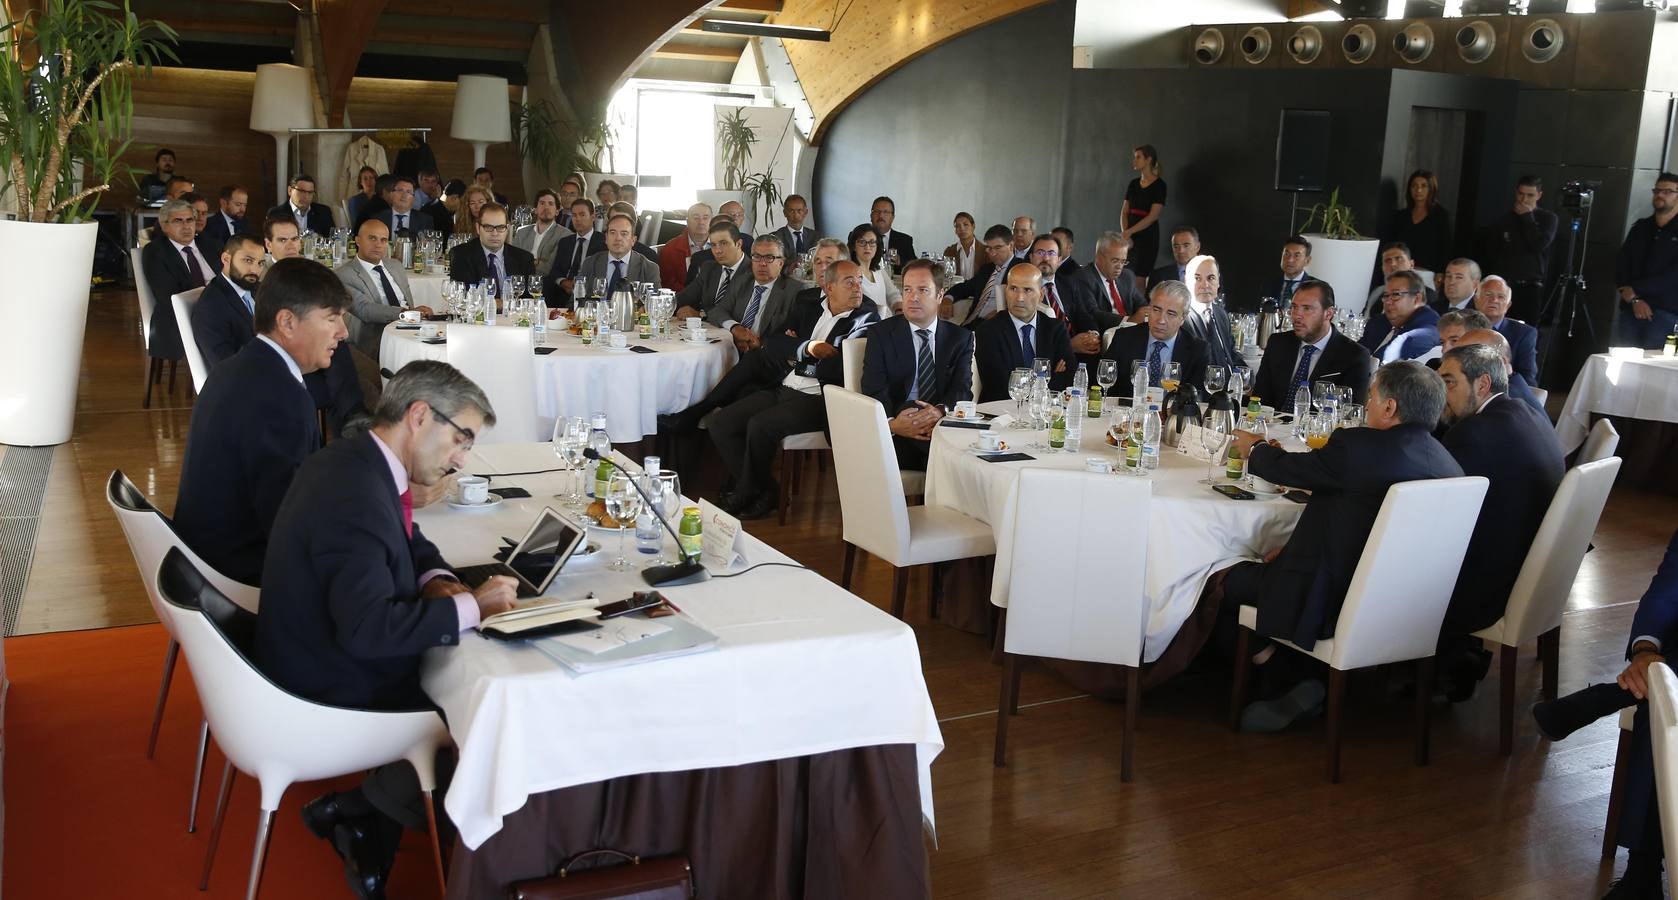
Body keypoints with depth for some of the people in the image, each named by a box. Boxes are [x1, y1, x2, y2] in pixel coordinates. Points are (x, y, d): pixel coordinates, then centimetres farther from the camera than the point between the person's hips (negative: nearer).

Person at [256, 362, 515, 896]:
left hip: (326, 662, 10)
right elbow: (369, 628, -37)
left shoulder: (357, 464, 1)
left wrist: (438, 583, -5)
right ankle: (354, 811, 10)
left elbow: (411, 544, 17)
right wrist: (471, 607, -27)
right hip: (332, 696, -10)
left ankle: (369, 831, 12)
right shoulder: (355, 496, -31)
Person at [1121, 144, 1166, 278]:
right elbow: (1124, 212, 10)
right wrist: (1124, 233, -6)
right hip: (1130, 236, 5)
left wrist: (1130, 231, -16)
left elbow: (1153, 216, -13)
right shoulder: (1133, 183, 12)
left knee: (1139, 278, -8)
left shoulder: (1159, 185, -6)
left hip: (1148, 234, -5)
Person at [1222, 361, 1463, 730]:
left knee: (1227, 580, 9)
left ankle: (1278, 672, 16)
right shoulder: (1447, 462, 0)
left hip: (1335, 604, -8)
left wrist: (1254, 448, 20)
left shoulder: (1358, 446, -20)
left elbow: (1287, 468, -3)